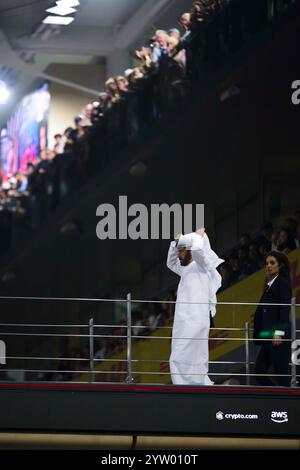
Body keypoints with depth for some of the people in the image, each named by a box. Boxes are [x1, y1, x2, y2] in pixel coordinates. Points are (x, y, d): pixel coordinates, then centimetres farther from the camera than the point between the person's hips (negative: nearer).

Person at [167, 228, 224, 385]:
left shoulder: (202, 266, -5)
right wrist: (175, 242, 24)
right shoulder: (185, 269, 21)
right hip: (184, 322, 9)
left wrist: (199, 236, -4)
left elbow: (197, 249, -25)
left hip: (195, 322, -9)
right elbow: (171, 263, 38)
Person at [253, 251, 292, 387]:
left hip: (279, 336, -9)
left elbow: (285, 310, -15)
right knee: (259, 371, 5)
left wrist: (279, 332, -24)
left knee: (281, 373, -7)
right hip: (268, 336, 9)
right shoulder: (269, 285, 18)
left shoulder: (283, 283, -6)